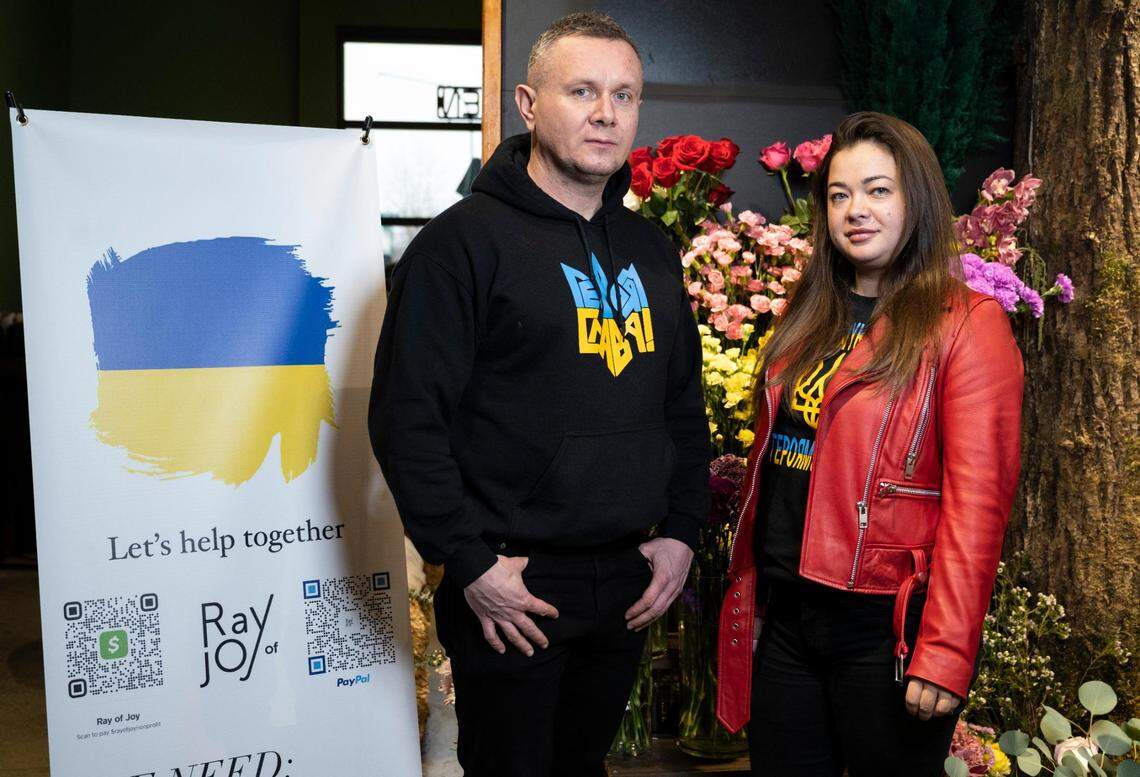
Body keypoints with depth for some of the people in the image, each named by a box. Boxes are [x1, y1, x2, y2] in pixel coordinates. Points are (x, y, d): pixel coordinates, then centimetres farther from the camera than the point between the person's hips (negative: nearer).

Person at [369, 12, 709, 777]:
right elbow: (407, 417, -14)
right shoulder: (466, 240, -9)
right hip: (512, 591, -5)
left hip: (629, 584, 6)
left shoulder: (652, 250, 11)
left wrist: (681, 531, 7)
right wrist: (469, 563, -16)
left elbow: (685, 406, 16)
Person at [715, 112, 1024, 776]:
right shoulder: (811, 318, 11)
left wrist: (946, 655, -19)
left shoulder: (966, 324, -9)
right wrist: (749, 588, 12)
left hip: (885, 627, -6)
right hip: (784, 617, 6)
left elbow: (977, 503, -15)